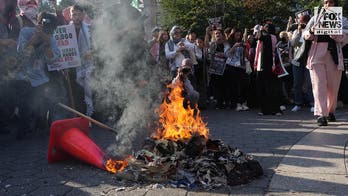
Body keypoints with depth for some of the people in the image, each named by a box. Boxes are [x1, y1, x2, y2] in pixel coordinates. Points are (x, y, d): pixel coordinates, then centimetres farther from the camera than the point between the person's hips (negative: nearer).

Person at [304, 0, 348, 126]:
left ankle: (330, 112, 26)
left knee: (333, 87, 7)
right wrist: (311, 32, -14)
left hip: (334, 56, 1)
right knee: (319, 86, -11)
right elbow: (305, 35, 9)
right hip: (317, 55, -1)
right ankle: (320, 115, -16)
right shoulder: (316, 18, 14)